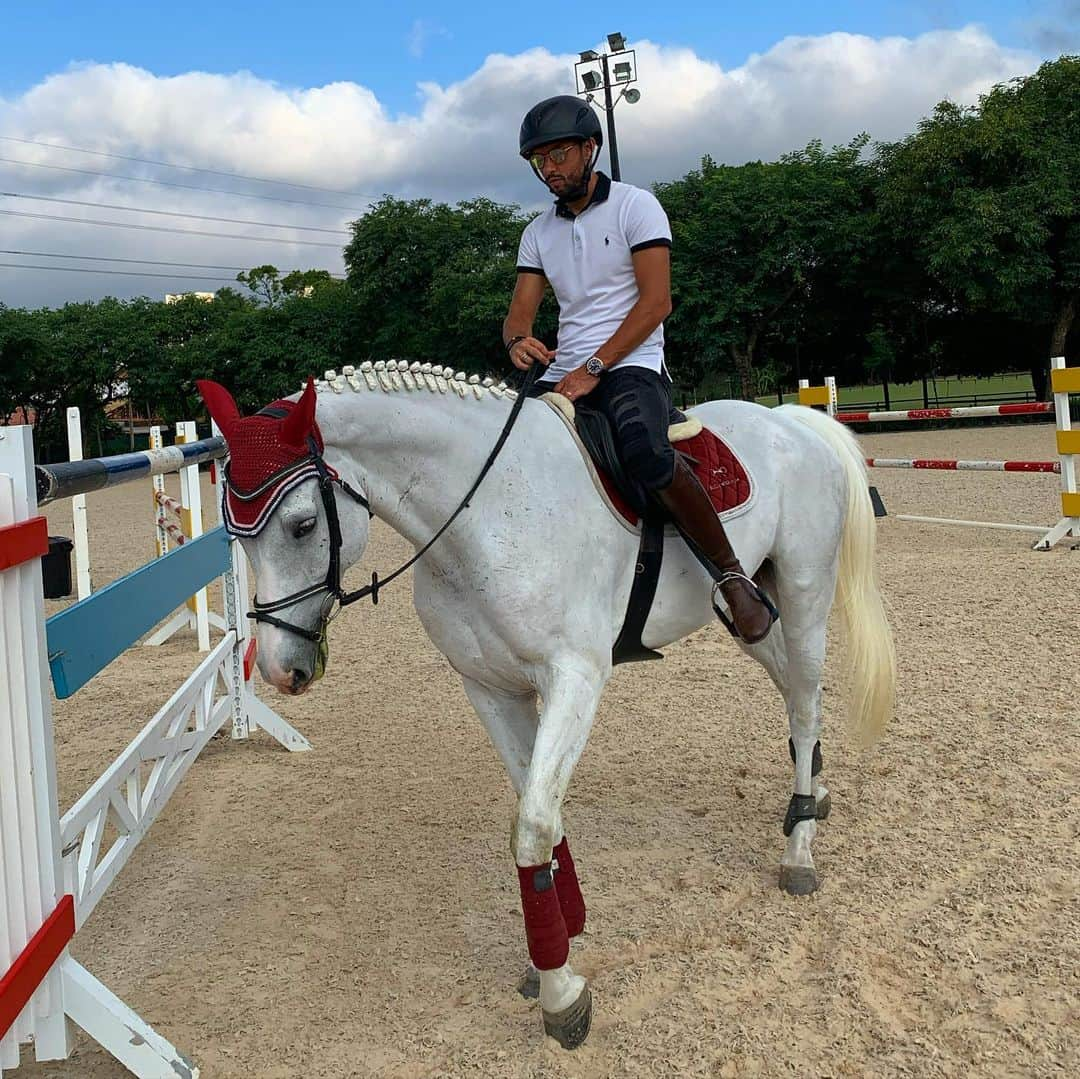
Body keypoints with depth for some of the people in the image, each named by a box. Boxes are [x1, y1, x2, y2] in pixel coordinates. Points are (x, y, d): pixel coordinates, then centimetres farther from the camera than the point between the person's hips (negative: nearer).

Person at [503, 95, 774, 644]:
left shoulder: (635, 206, 1)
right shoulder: (538, 232, 17)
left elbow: (656, 302, -9)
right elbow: (519, 311, 11)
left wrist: (593, 368, -18)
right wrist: (518, 341, -16)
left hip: (631, 366, -6)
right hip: (563, 374, 6)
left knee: (643, 449, -37)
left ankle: (733, 577, -26)